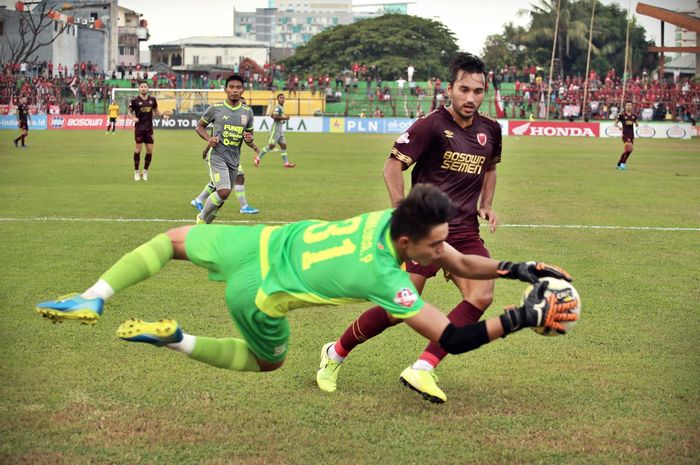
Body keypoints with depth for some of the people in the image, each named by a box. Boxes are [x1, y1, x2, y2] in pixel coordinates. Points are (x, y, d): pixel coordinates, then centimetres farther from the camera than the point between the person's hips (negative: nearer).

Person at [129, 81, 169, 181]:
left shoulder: (152, 100, 5)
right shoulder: (135, 100, -4)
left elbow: (156, 111, 17)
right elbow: (130, 111, 4)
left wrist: (163, 115, -2)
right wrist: (133, 117, -16)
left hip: (149, 128, 3)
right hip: (139, 127, -3)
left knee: (150, 150, 1)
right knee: (138, 149, -3)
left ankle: (145, 171, 15)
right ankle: (136, 172, 9)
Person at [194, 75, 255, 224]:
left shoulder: (247, 111, 8)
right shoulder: (215, 108, -3)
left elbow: (249, 134, 19)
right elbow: (199, 126, 8)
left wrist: (249, 139, -6)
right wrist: (208, 138, -11)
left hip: (234, 160, 5)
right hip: (217, 156, -5)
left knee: (221, 197, 9)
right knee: (224, 192, -22)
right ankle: (201, 218, 0)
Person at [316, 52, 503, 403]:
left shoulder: (490, 130, 9)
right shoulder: (432, 125, -10)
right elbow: (392, 167, -9)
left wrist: (486, 205, 14)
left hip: (465, 232, 5)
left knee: (481, 296, -20)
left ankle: (422, 370, -16)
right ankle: (336, 354, 17)